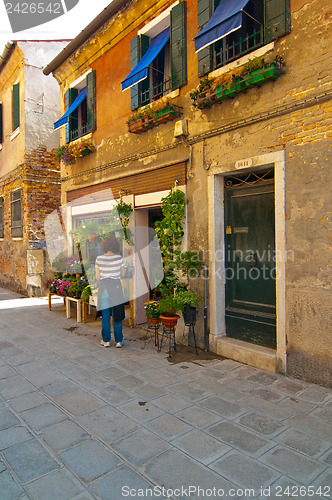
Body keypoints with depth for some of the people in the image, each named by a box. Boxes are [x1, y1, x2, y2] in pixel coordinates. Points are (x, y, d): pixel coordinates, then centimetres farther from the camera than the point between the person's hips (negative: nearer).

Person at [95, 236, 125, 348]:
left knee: (105, 315, 11)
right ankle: (118, 341, 12)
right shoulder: (119, 258, -6)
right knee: (117, 315, 9)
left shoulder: (99, 259, -5)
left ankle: (106, 341, 16)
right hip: (116, 287, 0)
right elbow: (122, 274, 5)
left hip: (103, 287, 0)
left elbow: (97, 277, -3)